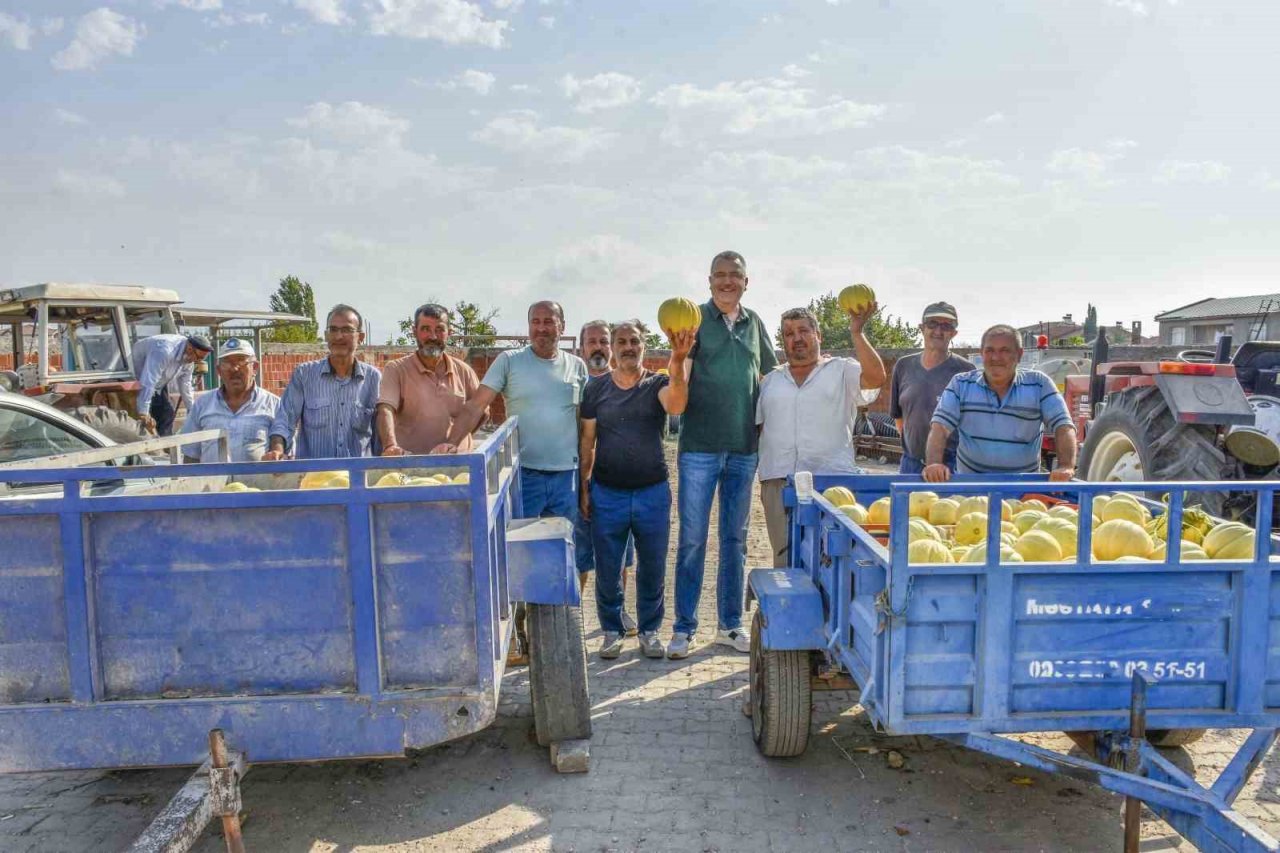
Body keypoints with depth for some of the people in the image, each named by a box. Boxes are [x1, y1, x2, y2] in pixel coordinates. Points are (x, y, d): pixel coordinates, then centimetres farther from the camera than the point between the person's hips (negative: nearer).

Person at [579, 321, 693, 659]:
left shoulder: (658, 384, -1)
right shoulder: (596, 387, 2)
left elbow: (676, 406, -25)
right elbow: (587, 441, 5)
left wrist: (678, 361, -41)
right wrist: (583, 487, 1)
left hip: (653, 491, 0)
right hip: (607, 493, 0)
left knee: (653, 568, 10)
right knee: (607, 569, 8)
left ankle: (649, 631, 27)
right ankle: (612, 631, 26)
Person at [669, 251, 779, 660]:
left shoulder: (753, 322, 9)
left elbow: (773, 374, 19)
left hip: (744, 447, 4)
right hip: (700, 446, -4)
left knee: (735, 538, 12)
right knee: (692, 539, 1)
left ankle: (730, 624, 24)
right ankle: (684, 627, 13)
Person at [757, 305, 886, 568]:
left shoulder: (842, 371, 8)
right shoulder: (770, 381, 19)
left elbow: (876, 377, -11)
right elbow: (757, 427, 18)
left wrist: (857, 332, -14)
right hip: (778, 481, 3)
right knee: (785, 559, 4)